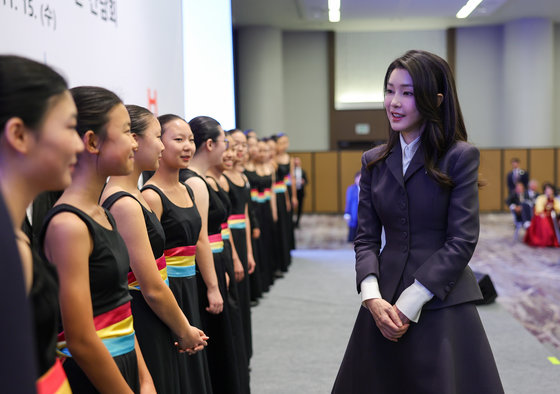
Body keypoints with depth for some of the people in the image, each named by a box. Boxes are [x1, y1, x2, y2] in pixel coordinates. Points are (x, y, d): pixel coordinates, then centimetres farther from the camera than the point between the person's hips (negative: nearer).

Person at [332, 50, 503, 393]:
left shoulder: (461, 156, -6)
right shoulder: (374, 162, 8)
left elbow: (462, 241, -10)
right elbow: (366, 237, 6)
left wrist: (409, 304, -13)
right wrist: (372, 297, -10)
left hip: (443, 304, -4)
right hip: (384, 305, 4)